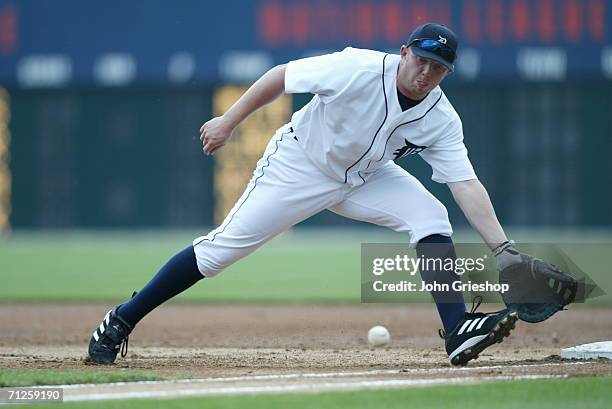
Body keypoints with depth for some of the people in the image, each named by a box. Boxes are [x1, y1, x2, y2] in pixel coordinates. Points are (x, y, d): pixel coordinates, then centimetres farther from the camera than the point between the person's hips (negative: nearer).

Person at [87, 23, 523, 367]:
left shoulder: (441, 119, -17)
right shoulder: (359, 69, -28)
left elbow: (467, 185, -22)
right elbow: (282, 76, -18)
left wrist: (503, 248, -32)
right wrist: (228, 122, -15)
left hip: (364, 177, 4)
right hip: (299, 163, -4)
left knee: (431, 217, -20)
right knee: (223, 247, -8)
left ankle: (459, 332, -25)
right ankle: (122, 321, 5)